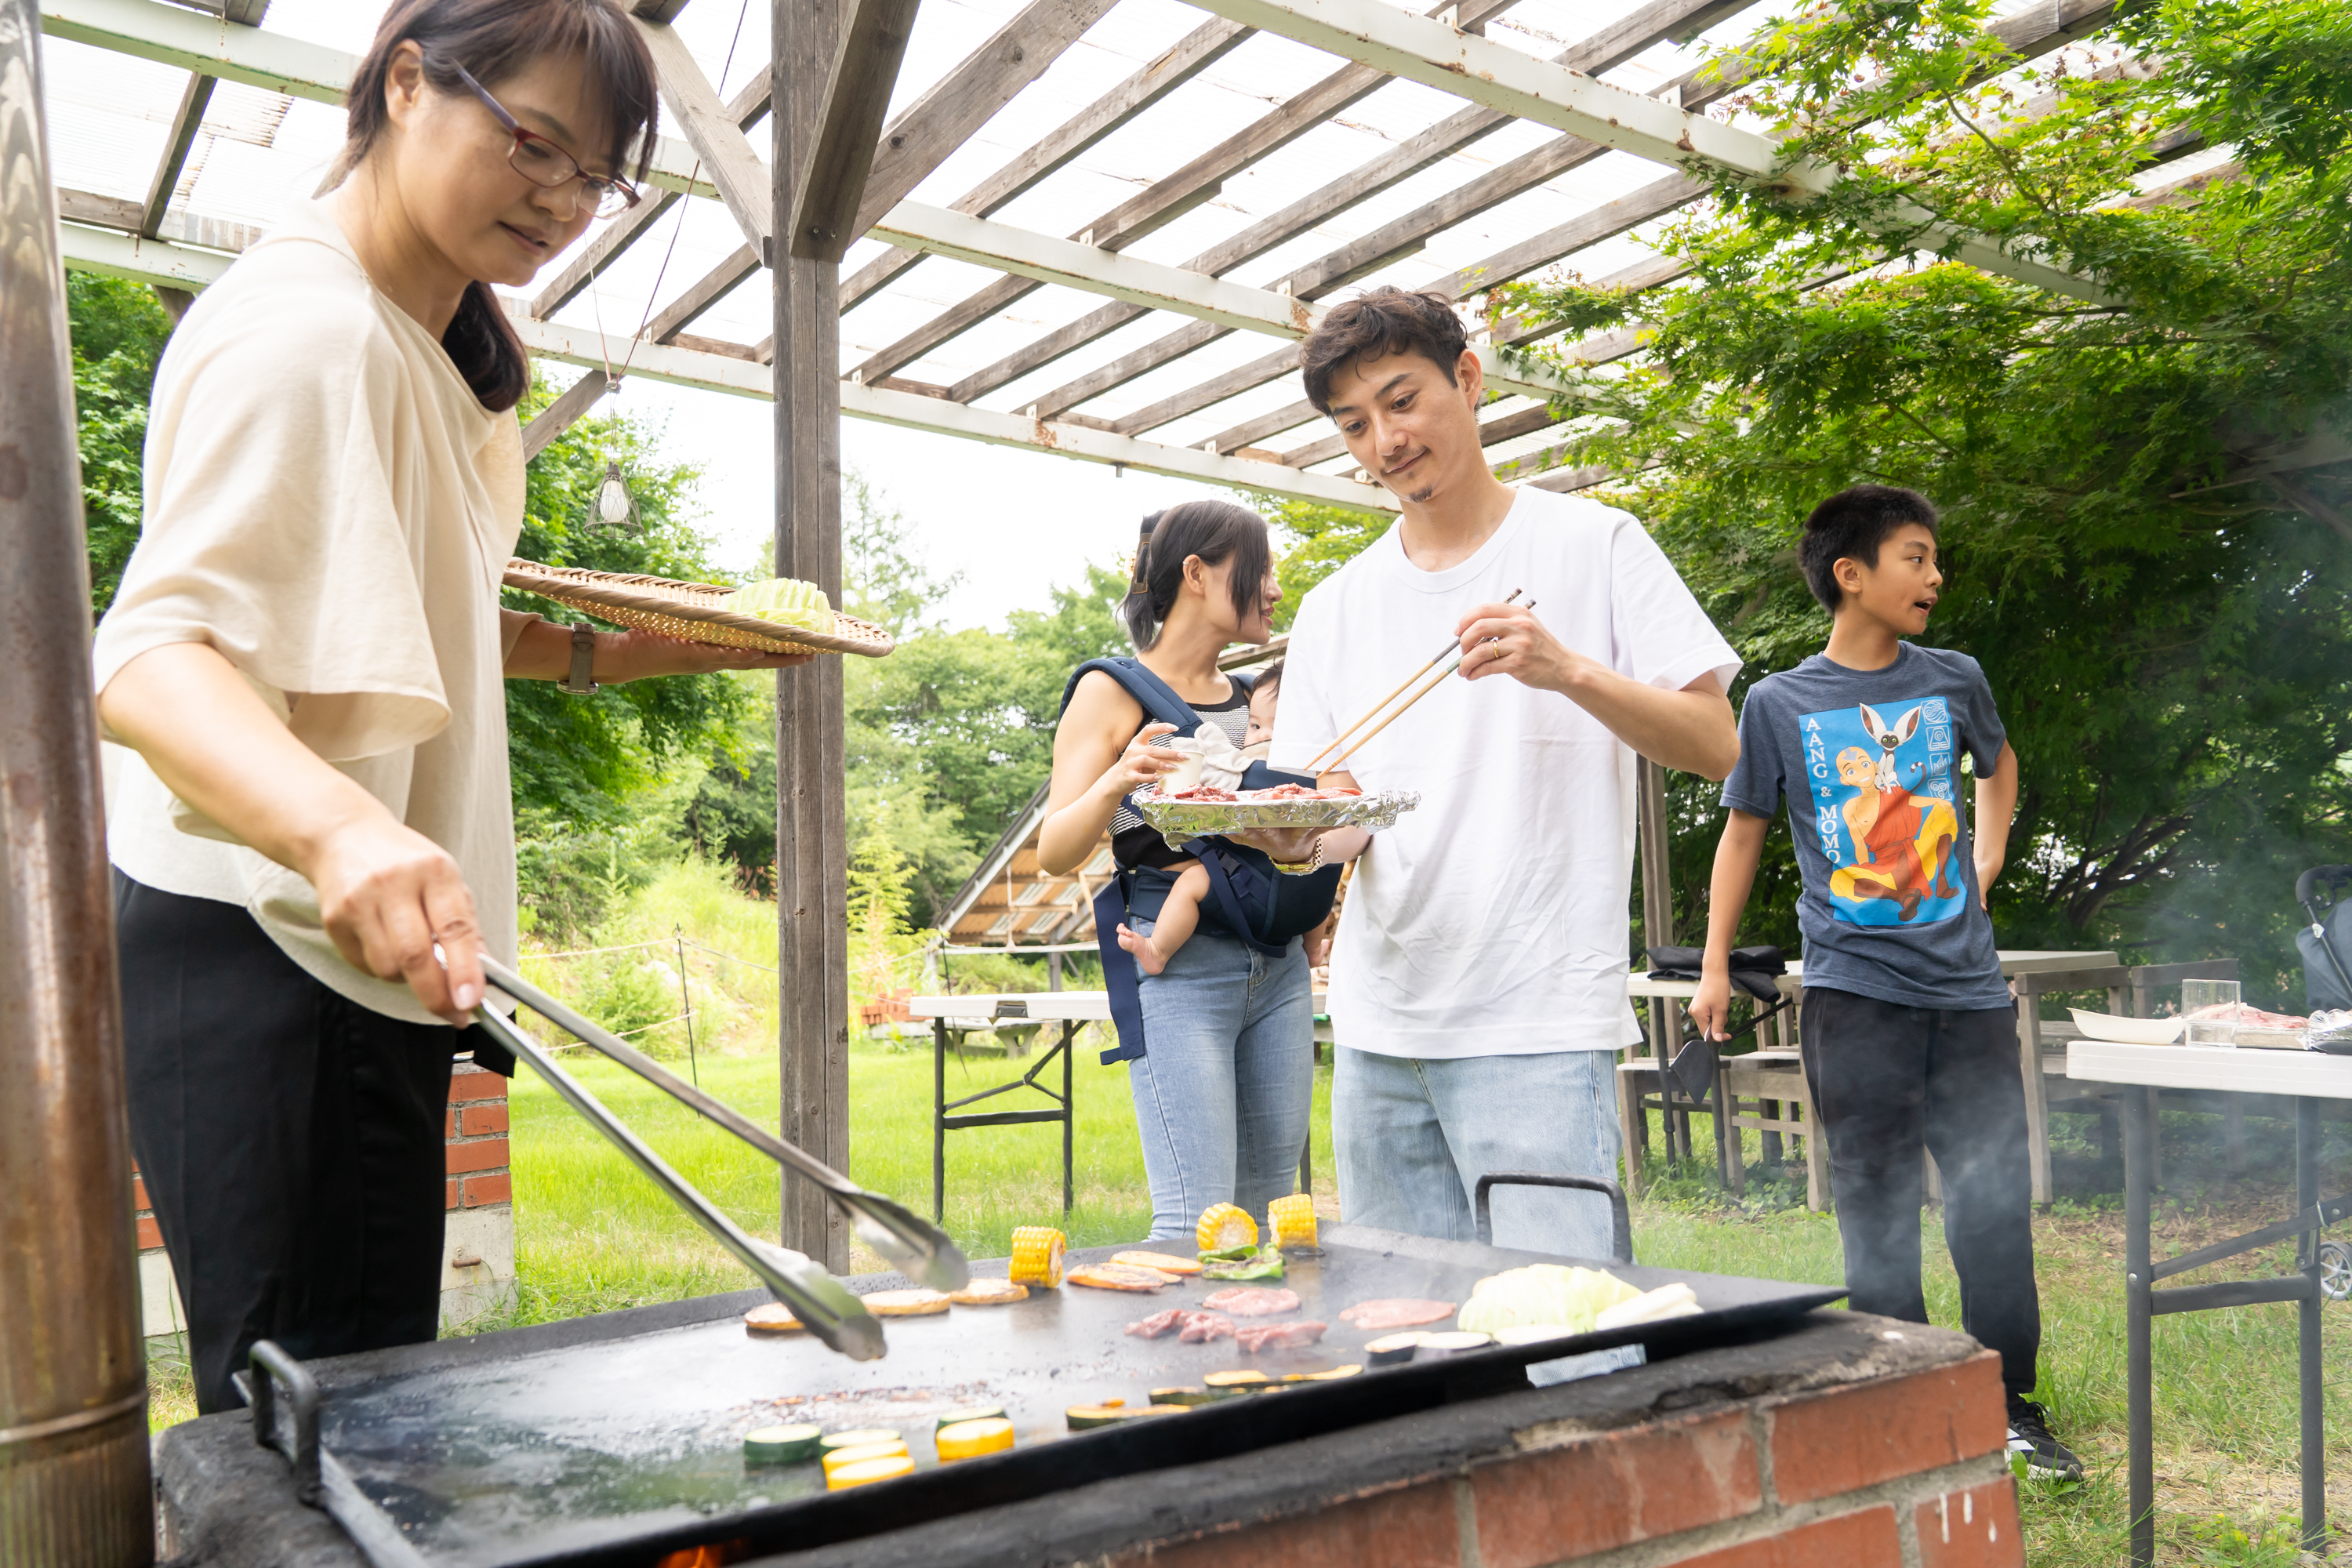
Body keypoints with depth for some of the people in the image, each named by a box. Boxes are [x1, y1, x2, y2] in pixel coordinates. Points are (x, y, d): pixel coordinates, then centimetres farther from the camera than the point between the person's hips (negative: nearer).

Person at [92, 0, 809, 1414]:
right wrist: (339, 825, -48)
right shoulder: (306, 329, -16)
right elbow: (155, 648, -29)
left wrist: (638, 648, 14)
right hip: (265, 948, -10)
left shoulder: (435, 337, 16)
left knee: (387, 1394, 17)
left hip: (365, 945, 10)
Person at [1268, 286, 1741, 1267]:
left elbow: (1715, 746, -5)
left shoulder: (1591, 544, 1)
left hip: (1538, 1028, -4)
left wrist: (1567, 670, -21)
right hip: (1378, 1024, 5)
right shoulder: (1335, 607, 12)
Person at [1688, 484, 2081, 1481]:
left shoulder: (1954, 681, 6)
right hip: (1853, 991, -3)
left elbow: (1999, 761, 27)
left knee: (1995, 1201, 6)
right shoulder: (1779, 704, -1)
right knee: (1876, 1210, 4)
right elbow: (1743, 831, 7)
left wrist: (1988, 859, 13)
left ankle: (2013, 1408, 22)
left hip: (1967, 983, 3)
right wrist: (1714, 966, 5)